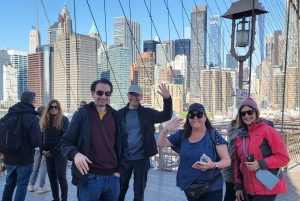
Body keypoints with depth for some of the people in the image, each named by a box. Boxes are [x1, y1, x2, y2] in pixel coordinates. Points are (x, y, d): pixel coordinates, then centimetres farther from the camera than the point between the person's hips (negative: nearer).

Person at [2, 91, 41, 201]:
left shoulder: (9, 114, 6)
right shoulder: (31, 118, -17)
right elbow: (36, 141, -21)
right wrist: (31, 145, 0)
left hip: (9, 157, 7)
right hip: (24, 158, -7)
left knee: (9, 184, 20)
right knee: (22, 186, 4)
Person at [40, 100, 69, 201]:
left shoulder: (64, 119, -7)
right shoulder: (44, 120, 9)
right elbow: (42, 136, 11)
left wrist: (53, 151, -16)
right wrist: (42, 150, -5)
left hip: (60, 152, -5)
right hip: (48, 153, 5)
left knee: (61, 177, -2)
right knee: (52, 177, 11)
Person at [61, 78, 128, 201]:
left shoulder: (116, 117, 8)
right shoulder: (82, 114, -3)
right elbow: (66, 142, -3)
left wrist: (119, 170, 6)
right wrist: (75, 154, -23)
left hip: (112, 178, 4)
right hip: (89, 178, -4)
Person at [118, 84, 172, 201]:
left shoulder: (147, 113, 2)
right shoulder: (120, 114, 0)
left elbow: (166, 116, -7)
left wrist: (167, 99, -22)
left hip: (141, 158, 0)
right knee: (120, 191, 12)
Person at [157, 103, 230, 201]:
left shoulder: (214, 136, -10)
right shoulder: (182, 135, 1)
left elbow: (227, 160, -11)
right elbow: (160, 144, 5)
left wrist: (213, 165, -30)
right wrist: (166, 129, -13)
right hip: (189, 188, 4)